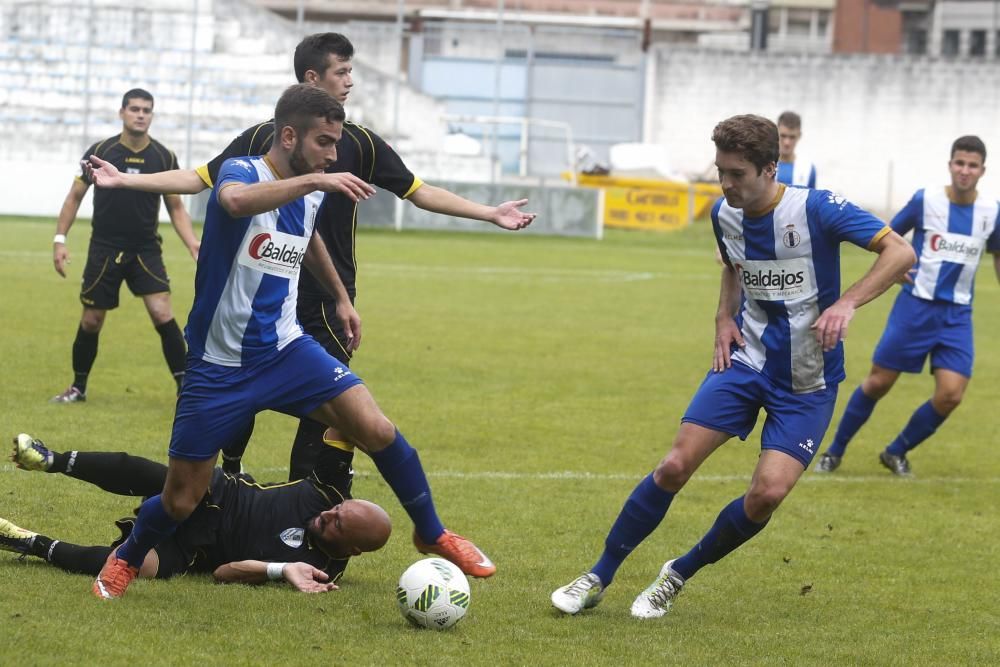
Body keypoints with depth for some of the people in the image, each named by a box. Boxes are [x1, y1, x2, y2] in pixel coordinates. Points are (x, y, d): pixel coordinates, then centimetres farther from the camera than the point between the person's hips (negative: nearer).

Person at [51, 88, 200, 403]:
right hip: (104, 250, 0)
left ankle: (185, 386, -9)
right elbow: (75, 196, 6)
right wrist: (60, 239, -1)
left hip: (146, 250, 0)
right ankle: (78, 387, 24)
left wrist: (193, 245, -7)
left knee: (162, 314, -16)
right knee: (91, 321, 4)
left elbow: (176, 207, 6)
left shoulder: (163, 157, -1)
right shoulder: (100, 152, -4)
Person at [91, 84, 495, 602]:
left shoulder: (311, 193, 4)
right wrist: (315, 180, -44)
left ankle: (432, 535, 5)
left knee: (377, 429, -15)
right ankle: (126, 560, 33)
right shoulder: (242, 172, -16)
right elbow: (236, 200, -44)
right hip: (218, 368, -5)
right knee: (180, 501, 1)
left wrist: (340, 296, 33)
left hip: (286, 351, 5)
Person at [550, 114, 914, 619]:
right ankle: (598, 579, 4)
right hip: (746, 360, 4)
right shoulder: (725, 215, -1)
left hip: (806, 381, -4)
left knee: (769, 492, -18)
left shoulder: (816, 210, -19)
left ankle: (680, 574, 6)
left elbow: (900, 253, -20)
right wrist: (725, 317, 4)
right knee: (676, 465, -9)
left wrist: (846, 303, -31)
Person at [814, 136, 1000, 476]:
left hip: (957, 315, 2)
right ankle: (835, 451, 20)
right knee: (878, 383, 2)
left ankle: (897, 452, 12)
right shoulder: (925, 200, -7)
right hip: (916, 305, -2)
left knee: (950, 394, -10)